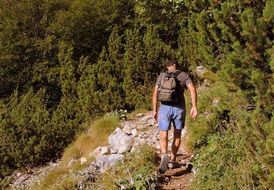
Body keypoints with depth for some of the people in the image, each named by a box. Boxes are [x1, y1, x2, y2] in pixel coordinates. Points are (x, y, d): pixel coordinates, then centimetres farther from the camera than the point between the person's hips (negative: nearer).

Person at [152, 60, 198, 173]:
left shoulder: (162, 75, 12)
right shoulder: (184, 75, 10)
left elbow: (155, 93, 6)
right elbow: (192, 89, -7)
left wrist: (154, 111, 9)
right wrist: (194, 107, -11)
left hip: (164, 108, 0)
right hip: (179, 108, 0)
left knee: (163, 136, 1)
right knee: (177, 134, 19)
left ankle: (164, 155, -27)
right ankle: (172, 160, 28)